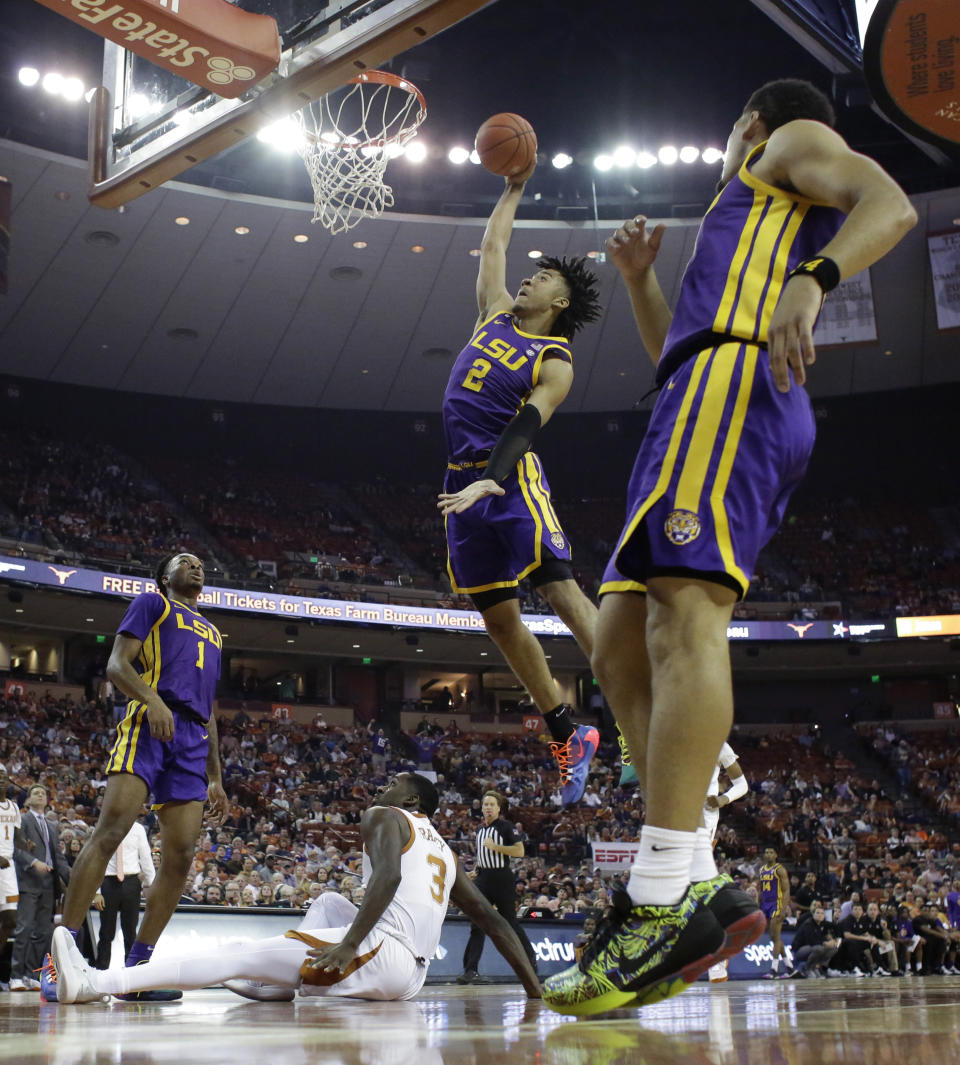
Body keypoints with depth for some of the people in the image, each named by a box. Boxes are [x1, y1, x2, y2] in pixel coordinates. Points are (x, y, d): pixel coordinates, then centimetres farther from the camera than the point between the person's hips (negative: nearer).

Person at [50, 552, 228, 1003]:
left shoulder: (211, 633, 32)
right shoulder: (152, 603, 14)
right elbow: (116, 664, 0)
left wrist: (215, 778, 24)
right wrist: (153, 699, -20)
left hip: (192, 743, 7)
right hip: (149, 724, -6)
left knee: (180, 856, -5)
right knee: (109, 832, -22)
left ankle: (136, 969, -1)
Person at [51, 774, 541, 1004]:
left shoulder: (385, 817, 6)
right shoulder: (445, 852, 28)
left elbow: (388, 875, -16)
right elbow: (492, 918, 24)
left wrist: (350, 946, -23)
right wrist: (533, 988, 27)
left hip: (384, 954, -8)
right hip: (413, 972, 8)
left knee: (239, 954, -11)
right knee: (329, 902, 32)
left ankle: (92, 983, -17)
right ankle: (275, 984, 23)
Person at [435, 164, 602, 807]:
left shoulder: (555, 363, -3)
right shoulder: (497, 313, 17)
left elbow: (527, 423, -18)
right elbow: (492, 246, 29)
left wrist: (491, 480, -32)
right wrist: (514, 190, 36)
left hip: (511, 477, -7)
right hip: (465, 484, 7)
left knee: (560, 589, -19)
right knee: (499, 618, 5)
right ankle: (569, 737, 14)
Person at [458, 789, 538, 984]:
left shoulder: (505, 826, -7)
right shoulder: (480, 828, 14)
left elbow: (520, 851, -16)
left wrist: (495, 847, -20)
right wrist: (477, 869, 19)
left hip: (502, 878, -5)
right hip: (483, 878, 6)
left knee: (510, 922, 4)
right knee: (477, 926, -4)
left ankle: (531, 957, 25)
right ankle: (471, 970, -8)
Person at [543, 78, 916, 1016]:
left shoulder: (795, 141, 17)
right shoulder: (746, 218, 41)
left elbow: (891, 204, -5)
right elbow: (675, 350, 45)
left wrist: (813, 279, -23)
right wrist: (639, 282, 32)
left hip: (734, 378, -9)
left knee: (686, 616, -25)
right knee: (620, 648, 1)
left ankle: (664, 903, -34)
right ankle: (688, 887, -6)